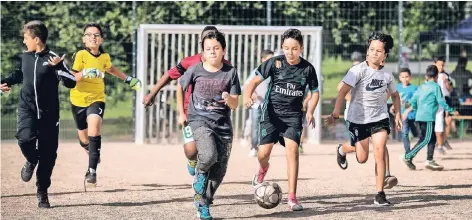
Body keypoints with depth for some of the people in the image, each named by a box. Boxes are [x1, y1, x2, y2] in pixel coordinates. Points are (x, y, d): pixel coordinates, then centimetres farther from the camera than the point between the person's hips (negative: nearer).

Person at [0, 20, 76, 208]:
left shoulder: (53, 59, -8)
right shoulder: (25, 56, 7)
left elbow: (71, 83, -13)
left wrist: (59, 67, -26)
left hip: (49, 114, -3)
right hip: (27, 109, 3)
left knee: (48, 155, 0)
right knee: (25, 138, -26)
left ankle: (42, 193, 15)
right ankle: (31, 161, 8)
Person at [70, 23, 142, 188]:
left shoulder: (105, 57, 0)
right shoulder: (80, 55, -12)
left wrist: (128, 79, 29)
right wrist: (84, 73, -36)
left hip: (97, 99, 0)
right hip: (78, 100, 0)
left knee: (94, 126, -29)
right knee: (84, 138, 13)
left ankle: (92, 171, -29)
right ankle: (93, 155, 51)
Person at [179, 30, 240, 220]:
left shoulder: (230, 72, -1)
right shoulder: (195, 70, -3)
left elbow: (235, 105, 0)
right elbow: (180, 87, 16)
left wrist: (228, 99, -22)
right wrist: (182, 111, 18)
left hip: (223, 125, 2)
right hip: (200, 121, -2)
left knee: (219, 171, 1)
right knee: (209, 156, -29)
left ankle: (203, 204, 20)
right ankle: (200, 174, 5)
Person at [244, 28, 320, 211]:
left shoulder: (308, 68, -2)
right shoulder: (275, 63, -8)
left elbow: (315, 92, 13)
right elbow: (255, 81, -5)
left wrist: (310, 111, -2)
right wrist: (247, 97, -24)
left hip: (293, 115, 0)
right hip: (271, 112, 0)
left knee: (292, 149, -19)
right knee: (264, 153, -8)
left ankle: (292, 198, -16)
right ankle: (263, 169, 34)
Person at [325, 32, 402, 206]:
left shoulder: (387, 75, -1)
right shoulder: (359, 70, -15)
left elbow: (394, 95, 19)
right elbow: (343, 91, -22)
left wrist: (397, 114, 9)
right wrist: (335, 114, -30)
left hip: (379, 118, 2)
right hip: (358, 119, -2)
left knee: (380, 153, -16)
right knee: (362, 159, 9)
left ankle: (380, 194, -10)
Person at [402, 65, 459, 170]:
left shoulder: (421, 87, 15)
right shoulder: (436, 86, -5)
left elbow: (413, 100, 16)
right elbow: (441, 101, -9)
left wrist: (413, 108, 34)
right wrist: (451, 111, -1)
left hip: (420, 116, 8)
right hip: (428, 117, -8)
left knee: (432, 138, 13)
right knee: (425, 139, -6)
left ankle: (430, 161, 10)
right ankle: (408, 157, -11)